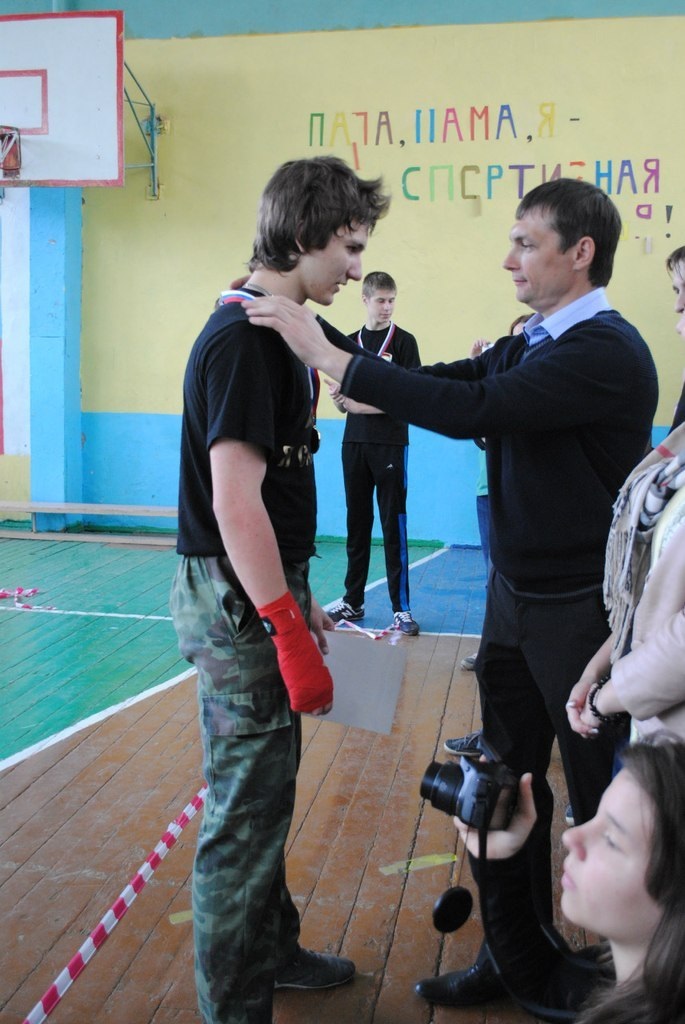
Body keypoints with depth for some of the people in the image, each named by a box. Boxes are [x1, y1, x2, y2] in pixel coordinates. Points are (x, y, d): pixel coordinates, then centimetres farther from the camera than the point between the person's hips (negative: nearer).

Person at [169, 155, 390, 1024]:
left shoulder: (272, 331, 12)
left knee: (264, 790, 22)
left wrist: (298, 600, 19)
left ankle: (270, 949, 41)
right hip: (237, 603, -10)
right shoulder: (241, 339, -19)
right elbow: (235, 504, -24)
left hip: (261, 591, 10)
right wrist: (290, 632, -23)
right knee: (245, 808, 3)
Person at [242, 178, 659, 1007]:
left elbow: (470, 410, -30)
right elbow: (437, 383, 5)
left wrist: (325, 354, -28)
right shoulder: (528, 347, 9)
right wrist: (309, 325, -2)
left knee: (601, 801, 10)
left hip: (579, 612, -8)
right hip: (515, 598, 8)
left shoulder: (607, 352, -19)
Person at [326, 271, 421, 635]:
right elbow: (344, 397, 14)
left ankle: (401, 607, 4)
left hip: (390, 444, -4)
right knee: (357, 524, 9)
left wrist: (366, 404, -16)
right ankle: (353, 601, 18)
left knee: (393, 526, -2)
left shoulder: (403, 341, -1)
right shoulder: (350, 342, 12)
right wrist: (340, 398, -9)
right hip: (354, 443, 4)